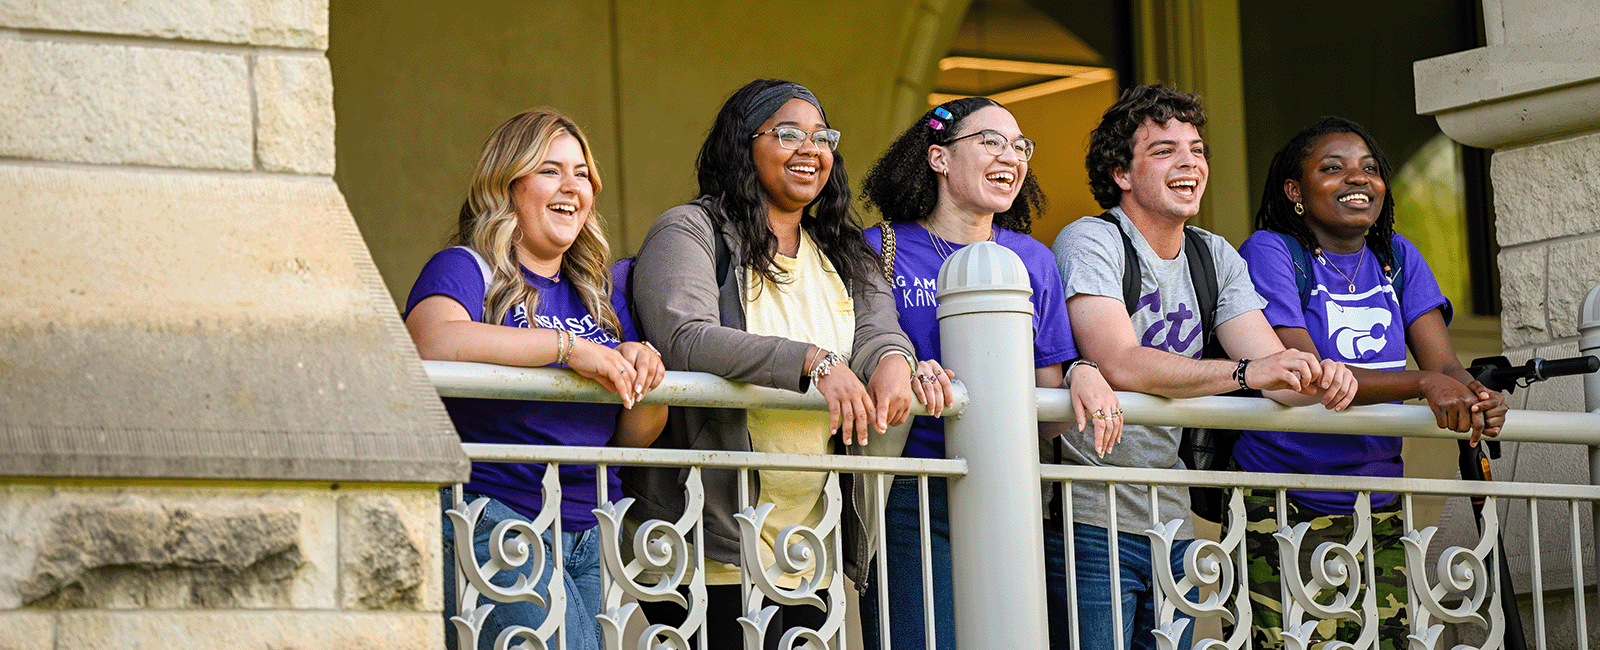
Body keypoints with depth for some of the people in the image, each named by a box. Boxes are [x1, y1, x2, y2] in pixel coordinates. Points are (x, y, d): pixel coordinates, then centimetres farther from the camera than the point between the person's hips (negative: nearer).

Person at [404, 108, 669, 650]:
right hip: (496, 522, -7)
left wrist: (641, 371, -5)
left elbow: (635, 438, 18)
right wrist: (568, 347, -21)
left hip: (593, 538, 7)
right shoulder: (467, 270, 0)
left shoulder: (601, 293, 19)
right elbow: (435, 341, -25)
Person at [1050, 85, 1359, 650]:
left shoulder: (1215, 258, 13)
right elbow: (1120, 365, -22)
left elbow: (1273, 366, 3)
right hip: (1090, 519, -7)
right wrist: (1245, 372, -32)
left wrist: (1317, 381, -22)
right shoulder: (1090, 242, -8)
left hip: (1170, 523, 7)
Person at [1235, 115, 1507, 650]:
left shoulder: (1397, 258, 11)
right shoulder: (1271, 253, -6)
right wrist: (1422, 383, -31)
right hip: (1281, 513, -5)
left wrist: (1477, 400, -25)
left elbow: (1444, 364, 1)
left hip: (1378, 513, 5)